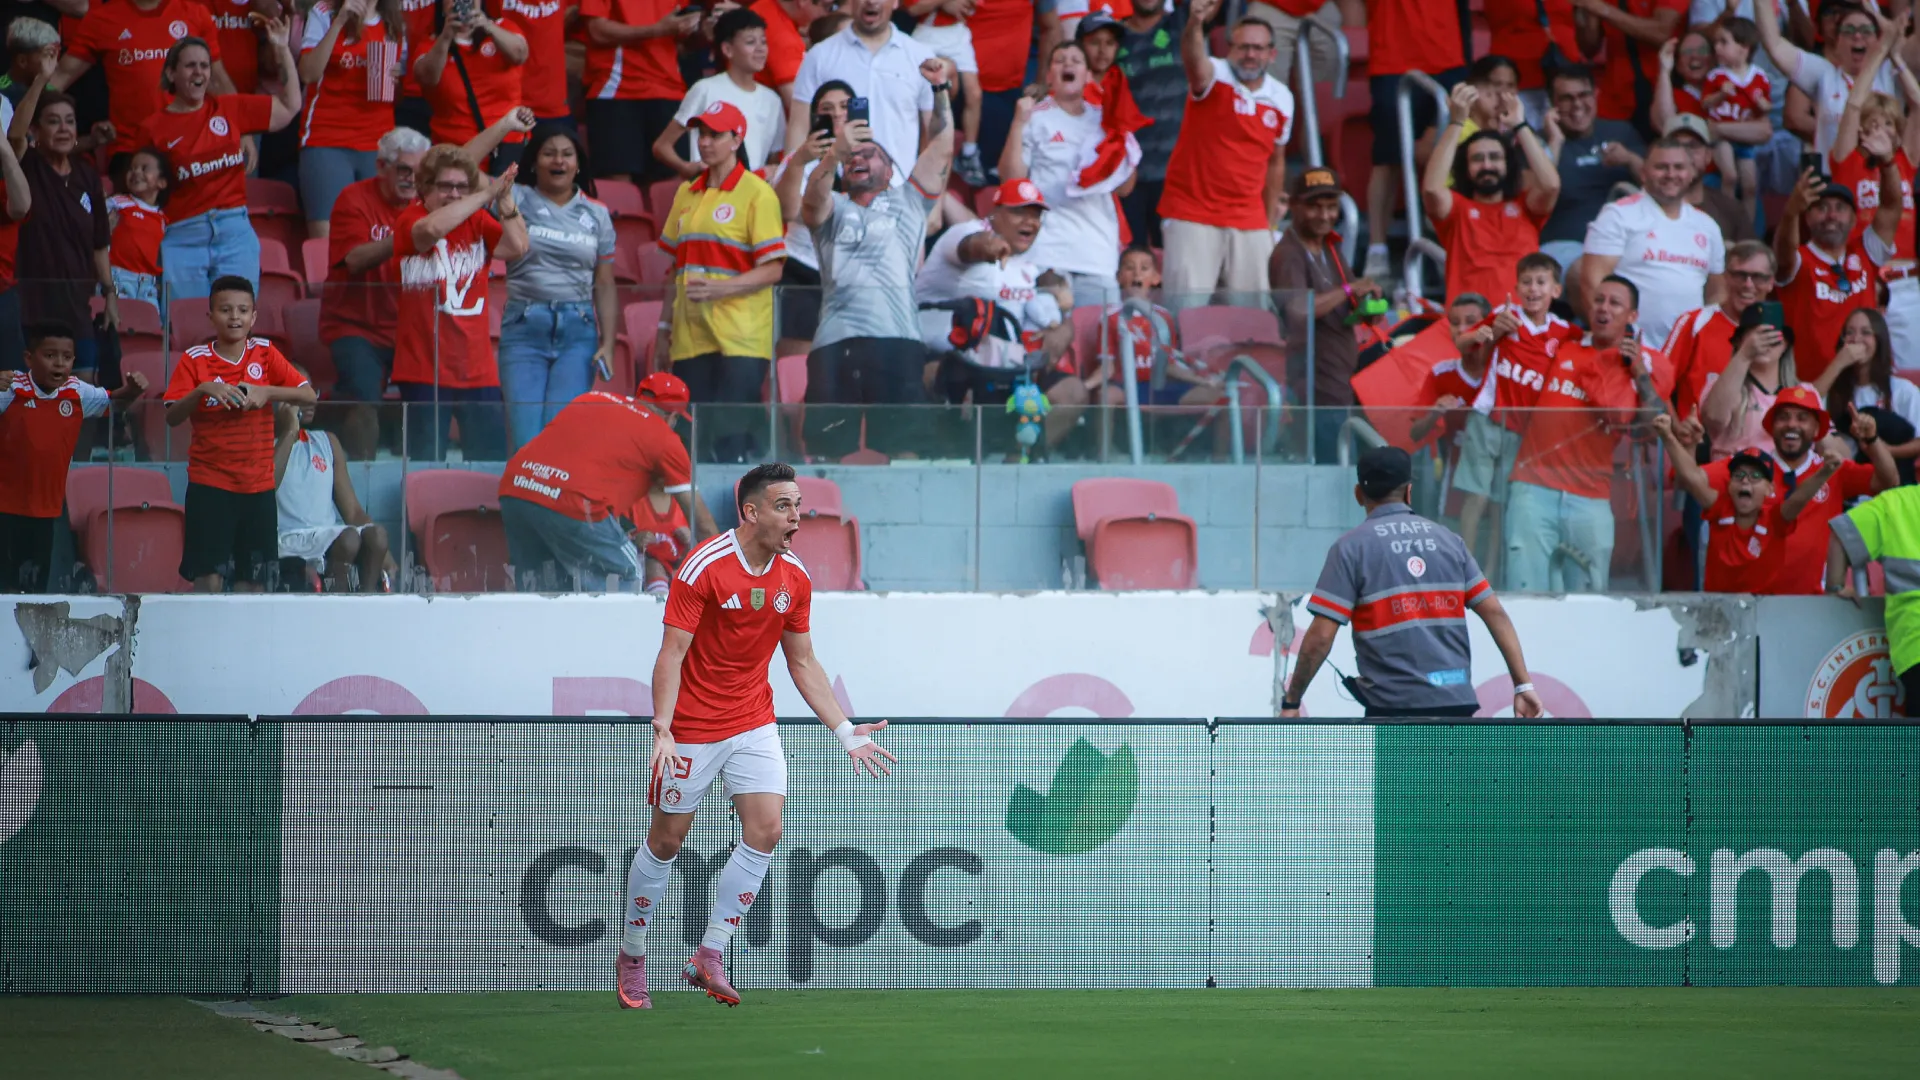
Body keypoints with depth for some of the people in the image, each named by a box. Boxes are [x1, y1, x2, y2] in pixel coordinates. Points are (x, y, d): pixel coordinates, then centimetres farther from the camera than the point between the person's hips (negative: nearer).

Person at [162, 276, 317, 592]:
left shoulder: (265, 353, 5)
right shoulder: (194, 360, -1)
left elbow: (309, 396, -2)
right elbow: (172, 418, -8)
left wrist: (267, 392, -17)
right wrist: (203, 390, -24)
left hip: (258, 485, 3)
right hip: (209, 484, -3)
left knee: (253, 578, 5)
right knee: (208, 578, -12)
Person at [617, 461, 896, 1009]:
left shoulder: (794, 579, 1)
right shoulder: (704, 567, -17)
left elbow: (803, 664, 11)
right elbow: (672, 655, -18)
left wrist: (846, 732, 6)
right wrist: (662, 729, -28)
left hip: (754, 726, 5)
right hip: (693, 729, -5)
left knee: (765, 831, -10)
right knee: (666, 841, 4)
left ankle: (709, 957, -2)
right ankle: (631, 958, 23)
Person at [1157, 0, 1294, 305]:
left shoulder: (1282, 99, 7)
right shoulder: (1214, 77, -8)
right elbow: (1194, 61, -32)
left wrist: (1271, 221, 20)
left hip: (1249, 222, 5)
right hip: (1192, 214, -5)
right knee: (1187, 306, -11)